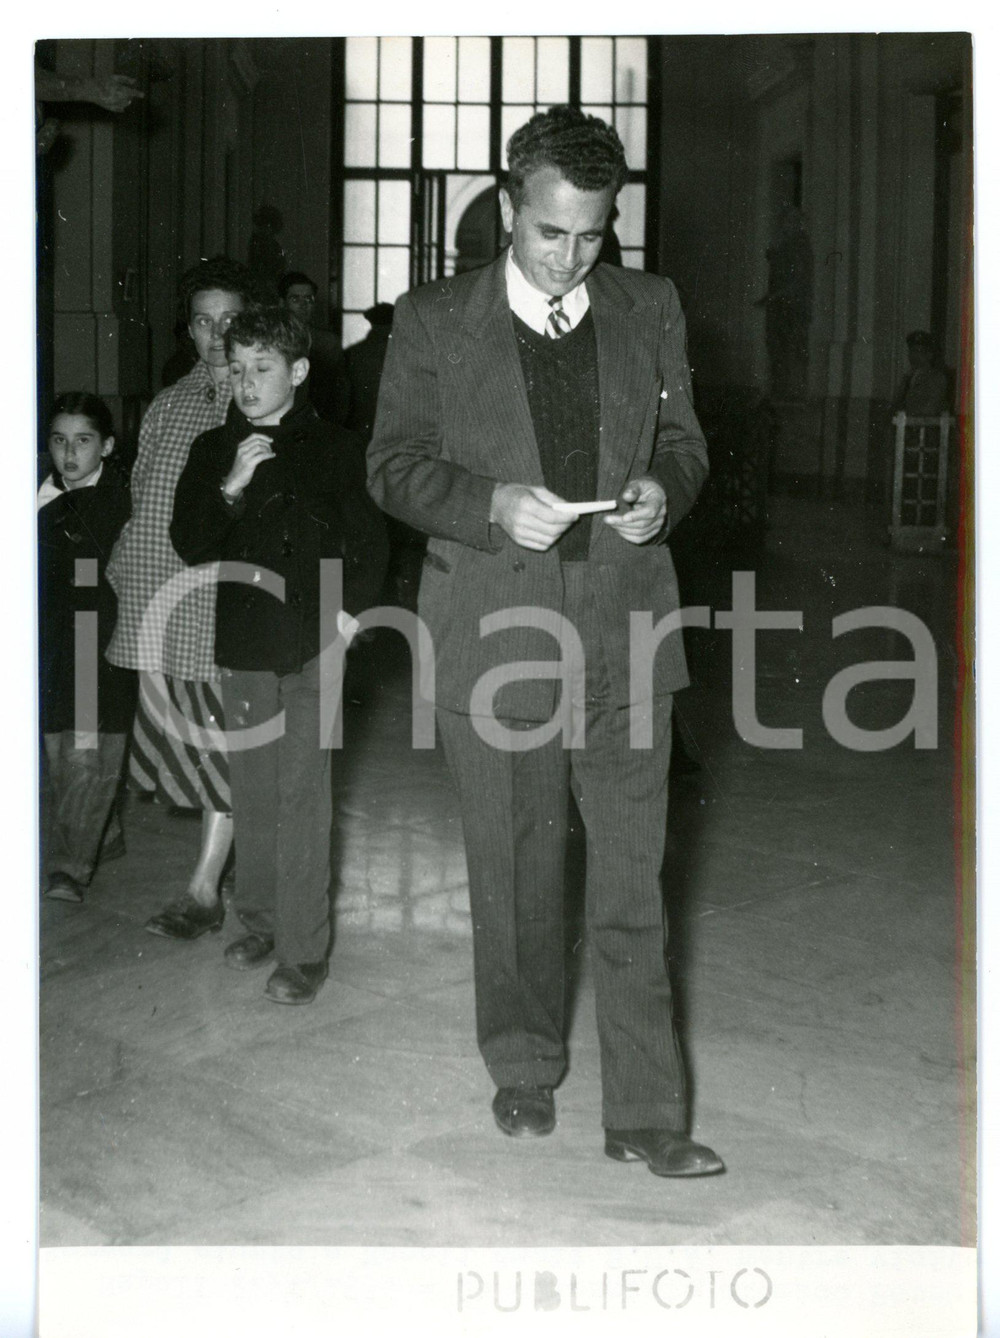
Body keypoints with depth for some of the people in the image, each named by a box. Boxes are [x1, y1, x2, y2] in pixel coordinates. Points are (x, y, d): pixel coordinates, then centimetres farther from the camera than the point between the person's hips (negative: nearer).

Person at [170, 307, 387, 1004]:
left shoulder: (329, 447, -1)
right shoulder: (214, 450, 8)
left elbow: (370, 540, 5)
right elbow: (189, 545, 0)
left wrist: (353, 609, -4)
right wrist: (231, 489, -13)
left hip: (311, 642, -4)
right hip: (242, 640, 4)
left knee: (303, 794, -6)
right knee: (253, 790, 11)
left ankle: (304, 948, -2)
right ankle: (261, 919, 25)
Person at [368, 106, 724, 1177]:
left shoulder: (650, 309, 8)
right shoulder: (432, 323, 1)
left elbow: (684, 440, 16)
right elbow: (392, 465, 2)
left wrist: (663, 489, -8)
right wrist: (491, 506, -16)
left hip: (624, 632, 1)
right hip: (497, 637, -1)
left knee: (631, 887, 0)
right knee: (514, 878, 12)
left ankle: (646, 1116, 9)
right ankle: (524, 1070, 32)